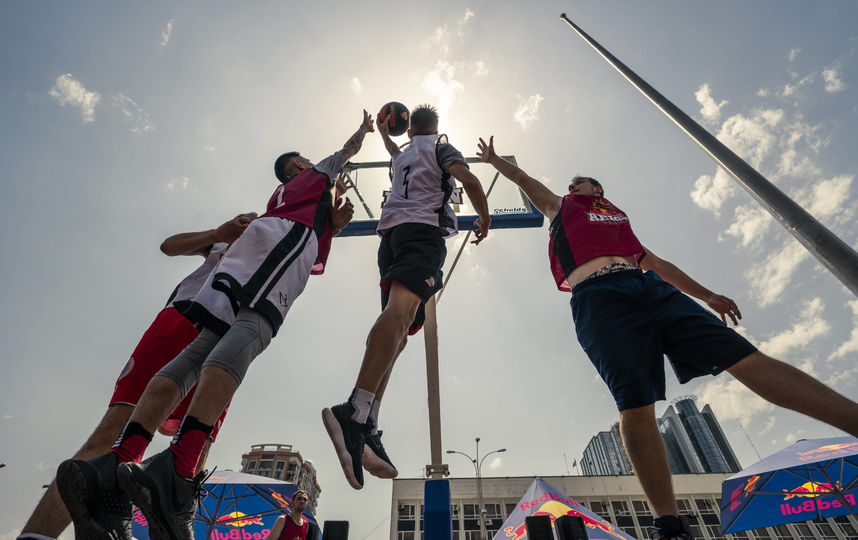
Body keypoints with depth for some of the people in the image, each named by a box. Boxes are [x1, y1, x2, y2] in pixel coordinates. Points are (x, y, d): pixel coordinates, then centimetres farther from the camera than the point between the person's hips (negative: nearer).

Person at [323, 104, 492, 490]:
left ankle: (366, 430, -17)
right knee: (401, 309, -29)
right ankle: (356, 413, -48)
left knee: (398, 328, -3)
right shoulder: (441, 148, 16)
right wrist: (484, 219, 12)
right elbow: (469, 180, -3)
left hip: (391, 230, 7)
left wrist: (384, 134, 82)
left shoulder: (402, 155, 34)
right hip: (424, 227, -6)